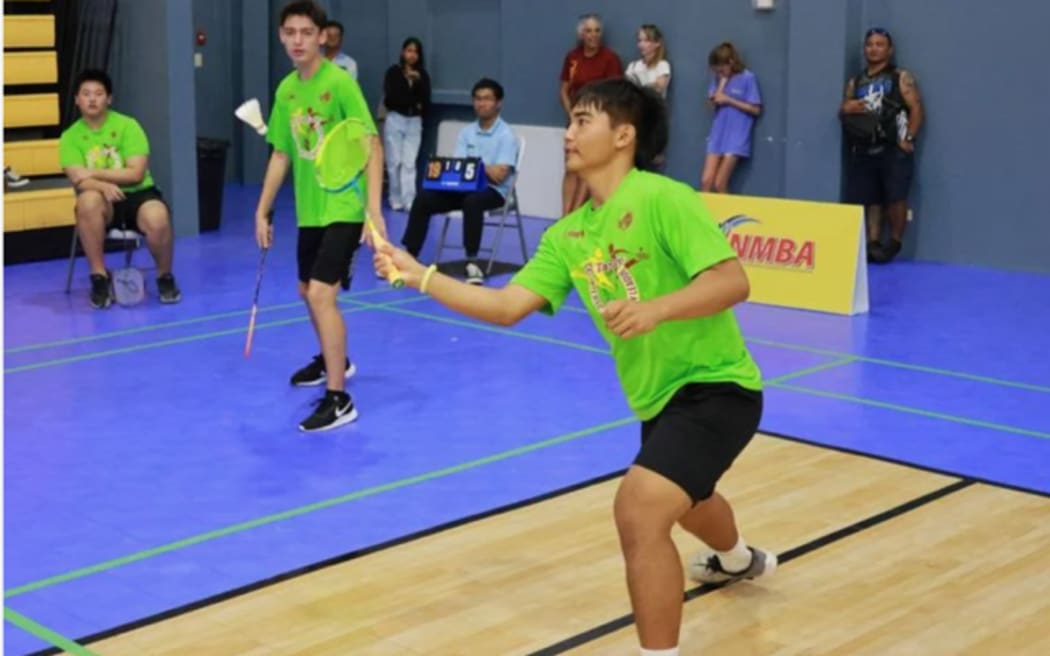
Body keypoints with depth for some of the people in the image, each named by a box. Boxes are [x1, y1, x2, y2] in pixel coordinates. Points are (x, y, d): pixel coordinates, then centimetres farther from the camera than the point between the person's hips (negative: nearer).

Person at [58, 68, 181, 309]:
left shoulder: (128, 125, -4)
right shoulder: (70, 137, 0)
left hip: (138, 195, -1)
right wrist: (103, 186, -33)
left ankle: (165, 277, -5)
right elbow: (79, 180, -12)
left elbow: (136, 173, -12)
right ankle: (100, 277, -21)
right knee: (88, 200, -35)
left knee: (158, 218, -35)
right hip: (105, 201, 1)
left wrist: (94, 173, -16)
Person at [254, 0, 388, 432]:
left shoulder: (340, 82, -15)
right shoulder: (285, 90, 6)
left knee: (321, 294, -18)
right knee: (308, 292, 21)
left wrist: (374, 210, -22)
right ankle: (333, 359, 47)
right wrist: (262, 210, 13)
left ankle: (338, 399, -13)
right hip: (308, 209, 8)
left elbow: (372, 146, -15)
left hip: (343, 208, -8)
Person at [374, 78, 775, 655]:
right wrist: (420, 276, -10)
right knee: (679, 495, 35)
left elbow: (733, 282, -26)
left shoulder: (661, 199, -20)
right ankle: (738, 559, 70)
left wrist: (657, 308, -42)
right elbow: (507, 307, -4)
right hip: (660, 396, 9)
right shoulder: (567, 235, 2)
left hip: (714, 386, -9)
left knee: (639, 507, -29)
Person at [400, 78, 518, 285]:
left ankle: (472, 263, -36)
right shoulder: (466, 132, 12)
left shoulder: (506, 135, -4)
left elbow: (499, 175, -12)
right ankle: (410, 256, -14)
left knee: (472, 201, -40)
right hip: (465, 188, 5)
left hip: (493, 191, -5)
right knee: (423, 199, -16)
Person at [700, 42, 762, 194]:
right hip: (717, 135, 5)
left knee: (720, 185, -6)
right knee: (706, 181, -2)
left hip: (736, 137, -5)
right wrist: (723, 82, -8)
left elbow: (756, 109, -9)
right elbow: (713, 102, 5)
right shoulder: (718, 78, 8)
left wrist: (728, 100, -13)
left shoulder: (747, 78, -8)